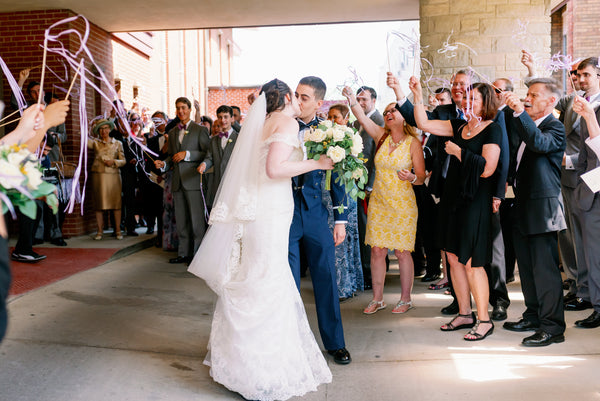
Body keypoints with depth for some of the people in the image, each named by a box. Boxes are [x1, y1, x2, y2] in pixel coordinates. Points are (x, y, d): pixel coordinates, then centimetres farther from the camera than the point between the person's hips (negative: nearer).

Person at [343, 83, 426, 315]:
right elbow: (363, 118, -10)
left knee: (402, 251, 3)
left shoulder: (413, 143, -4)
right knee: (377, 250, 5)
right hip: (378, 202, 4)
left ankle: (406, 299, 19)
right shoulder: (381, 136, 5)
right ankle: (377, 299, 18)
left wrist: (411, 177, -24)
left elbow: (421, 177, -3)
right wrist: (352, 101, -24)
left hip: (402, 205, -3)